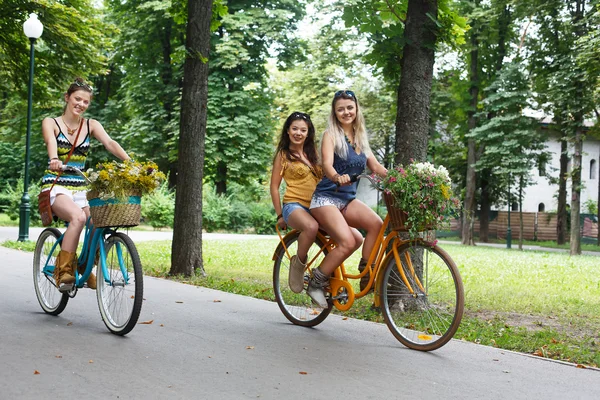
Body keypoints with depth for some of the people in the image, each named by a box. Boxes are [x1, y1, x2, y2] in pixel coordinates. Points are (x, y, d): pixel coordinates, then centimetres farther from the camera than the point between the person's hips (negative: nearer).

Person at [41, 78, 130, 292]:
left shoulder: (91, 125, 8)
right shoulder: (51, 123, 1)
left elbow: (109, 143, -10)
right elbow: (51, 142, -21)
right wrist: (54, 159, -45)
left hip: (80, 188, 4)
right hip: (56, 186, -4)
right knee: (78, 217, -34)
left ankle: (85, 268, 9)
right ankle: (63, 270, -26)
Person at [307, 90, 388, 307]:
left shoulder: (360, 138, 15)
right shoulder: (331, 135, -4)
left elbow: (376, 166, 10)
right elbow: (327, 163, -20)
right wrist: (337, 177, -43)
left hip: (348, 199, 6)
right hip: (326, 198, -6)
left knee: (376, 223, -24)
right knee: (348, 242, -25)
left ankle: (366, 276, -14)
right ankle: (316, 284, -8)